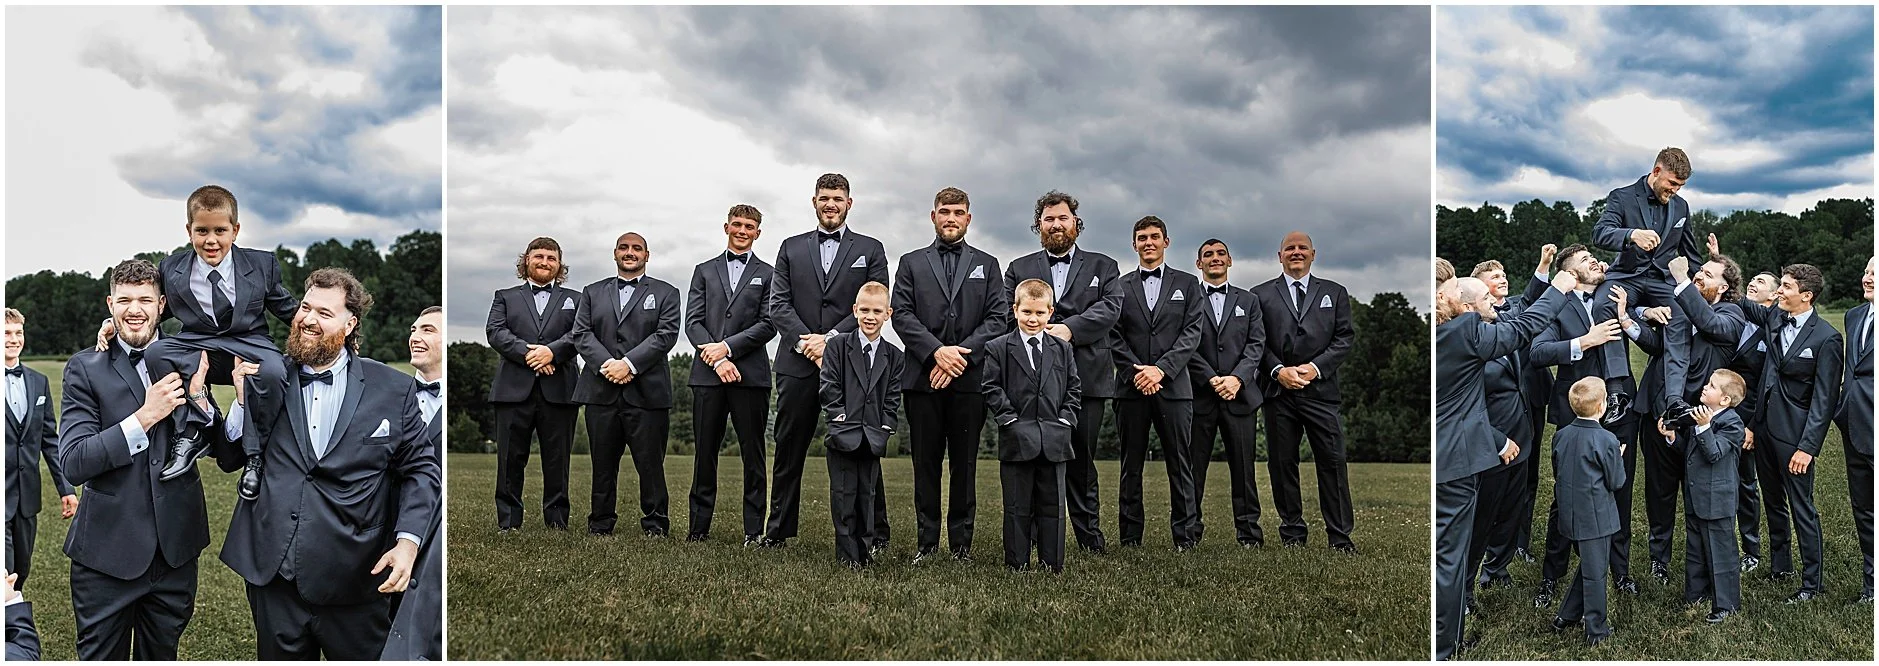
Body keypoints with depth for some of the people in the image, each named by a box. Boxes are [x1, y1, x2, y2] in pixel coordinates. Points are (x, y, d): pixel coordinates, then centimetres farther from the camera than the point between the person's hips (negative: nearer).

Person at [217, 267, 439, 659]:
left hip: (355, 581, -2)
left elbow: (421, 468, 2)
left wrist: (407, 541, -11)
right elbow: (229, 461, 11)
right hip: (272, 575, 2)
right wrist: (243, 399, -5)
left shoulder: (394, 389, -1)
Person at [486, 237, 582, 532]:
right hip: (514, 389, 0)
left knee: (557, 461, 2)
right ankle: (508, 523, 8)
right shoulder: (505, 297, 18)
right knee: (511, 460, 1)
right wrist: (527, 353, -13)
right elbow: (495, 332, 1)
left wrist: (552, 351, -16)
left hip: (558, 391, 0)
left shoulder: (574, 299, 17)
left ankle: (556, 522, 10)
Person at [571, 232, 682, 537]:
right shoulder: (593, 292, 18)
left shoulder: (665, 293, 11)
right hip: (601, 392, 2)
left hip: (647, 393, -2)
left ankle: (655, 524, 7)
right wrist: (606, 364, -11)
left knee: (650, 462, -2)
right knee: (603, 463, 6)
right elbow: (581, 334, 6)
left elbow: (666, 334, -3)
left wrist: (629, 363, -13)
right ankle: (601, 524, 15)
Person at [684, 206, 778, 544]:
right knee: (705, 452, 4)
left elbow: (768, 325, -1)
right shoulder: (704, 271, 15)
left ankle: (754, 529, 5)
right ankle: (698, 526, 10)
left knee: (753, 453, 1)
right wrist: (717, 360, -9)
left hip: (750, 375, -2)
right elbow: (693, 321, 5)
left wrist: (727, 347, -11)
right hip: (707, 375, 2)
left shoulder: (768, 275, 10)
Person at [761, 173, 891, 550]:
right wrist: (806, 342, -10)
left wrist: (831, 339, -12)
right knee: (789, 449, 7)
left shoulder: (870, 250, 9)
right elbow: (777, 304, 5)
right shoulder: (792, 248, 14)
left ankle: (875, 534, 7)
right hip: (797, 364, 2)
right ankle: (778, 530, 15)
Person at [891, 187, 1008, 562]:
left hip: (969, 377, 0)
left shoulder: (986, 265, 15)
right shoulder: (911, 263, 14)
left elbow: (998, 318, 4)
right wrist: (937, 351, -12)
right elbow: (902, 315, 2)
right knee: (925, 463, 2)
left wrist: (962, 353, -10)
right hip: (922, 378, 0)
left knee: (965, 464, 2)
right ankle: (927, 541, 9)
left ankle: (961, 542, 9)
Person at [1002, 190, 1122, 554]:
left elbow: (1110, 306, -2)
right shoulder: (1019, 269, 17)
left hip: (1086, 376, 0)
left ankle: (1090, 535, 14)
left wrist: (1070, 328, -16)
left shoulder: (1102, 266, 15)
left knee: (1081, 459, 5)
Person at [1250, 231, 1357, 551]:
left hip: (1321, 389, 0)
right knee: (1282, 464, 3)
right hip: (1278, 390, 0)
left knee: (1332, 461, -3)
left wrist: (1316, 367, -8)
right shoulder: (1261, 295, 11)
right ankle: (1292, 533, 13)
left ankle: (1340, 536, 4)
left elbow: (1344, 337, 5)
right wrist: (1278, 370, -10)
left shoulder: (1335, 293, 13)